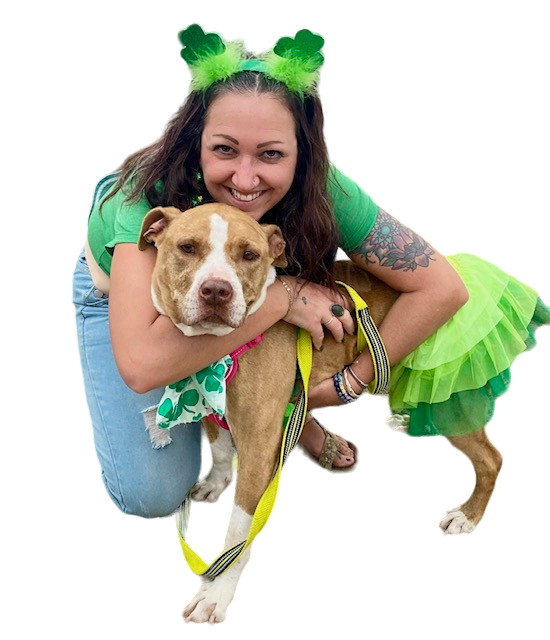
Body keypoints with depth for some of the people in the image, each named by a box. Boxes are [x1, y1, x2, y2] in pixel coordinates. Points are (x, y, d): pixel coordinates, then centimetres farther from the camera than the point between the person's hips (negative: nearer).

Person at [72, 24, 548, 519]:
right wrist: (281, 296, -48)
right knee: (152, 494, -15)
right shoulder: (153, 188, -43)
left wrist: (350, 385, -28)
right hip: (124, 290, -3)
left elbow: (443, 287, -28)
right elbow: (140, 363, -54)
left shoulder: (320, 189, -34)